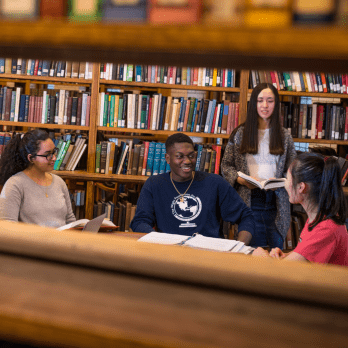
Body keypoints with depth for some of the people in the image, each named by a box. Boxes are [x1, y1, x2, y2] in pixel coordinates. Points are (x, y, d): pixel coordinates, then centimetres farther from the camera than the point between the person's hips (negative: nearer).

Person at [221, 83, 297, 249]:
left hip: (275, 201, 1)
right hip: (248, 200, -1)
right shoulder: (240, 133, 6)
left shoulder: (284, 136, 9)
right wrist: (241, 180, -9)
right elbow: (226, 165, 8)